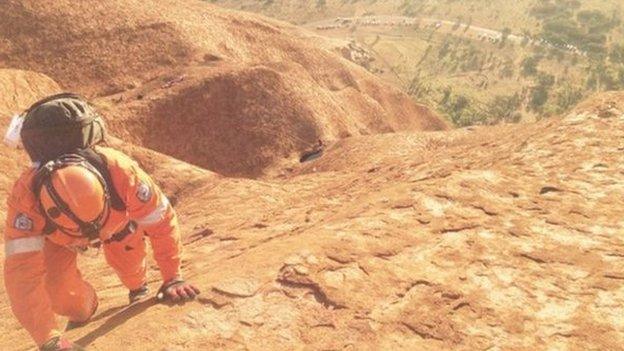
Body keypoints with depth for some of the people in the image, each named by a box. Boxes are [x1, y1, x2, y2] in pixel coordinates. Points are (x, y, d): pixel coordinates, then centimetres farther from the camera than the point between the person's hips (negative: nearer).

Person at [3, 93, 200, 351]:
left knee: (126, 249, -17)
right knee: (56, 286, -15)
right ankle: (82, 310, 21)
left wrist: (172, 278, -29)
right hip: (57, 236, -1)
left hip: (117, 220, 2)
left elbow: (162, 220, -31)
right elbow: (23, 275, -44)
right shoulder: (25, 197, -44)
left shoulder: (121, 170, -45)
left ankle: (138, 288, 19)